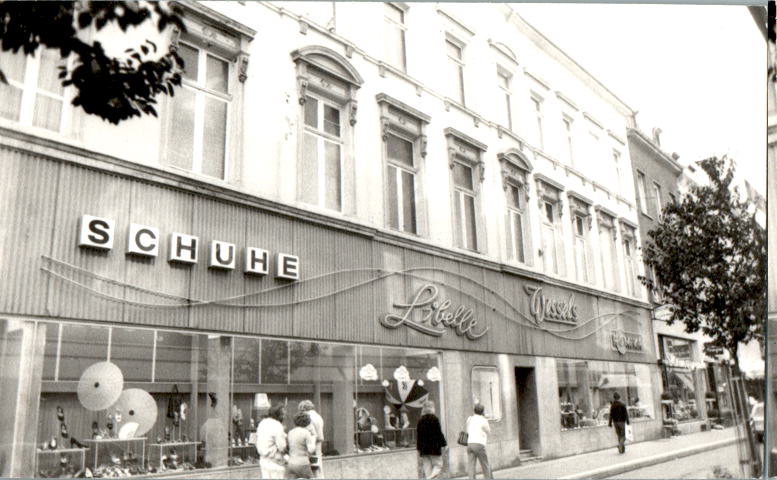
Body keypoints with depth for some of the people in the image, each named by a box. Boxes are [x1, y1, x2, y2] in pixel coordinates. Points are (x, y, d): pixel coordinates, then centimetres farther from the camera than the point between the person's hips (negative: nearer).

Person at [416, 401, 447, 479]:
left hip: (423, 449, 5)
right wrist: (444, 444, 0)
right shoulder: (434, 419, -7)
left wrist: (419, 449, 13)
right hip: (434, 447, -5)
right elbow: (439, 433, -9)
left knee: (427, 467, 10)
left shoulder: (420, 420, 7)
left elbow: (418, 435, 9)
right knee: (438, 465, 3)